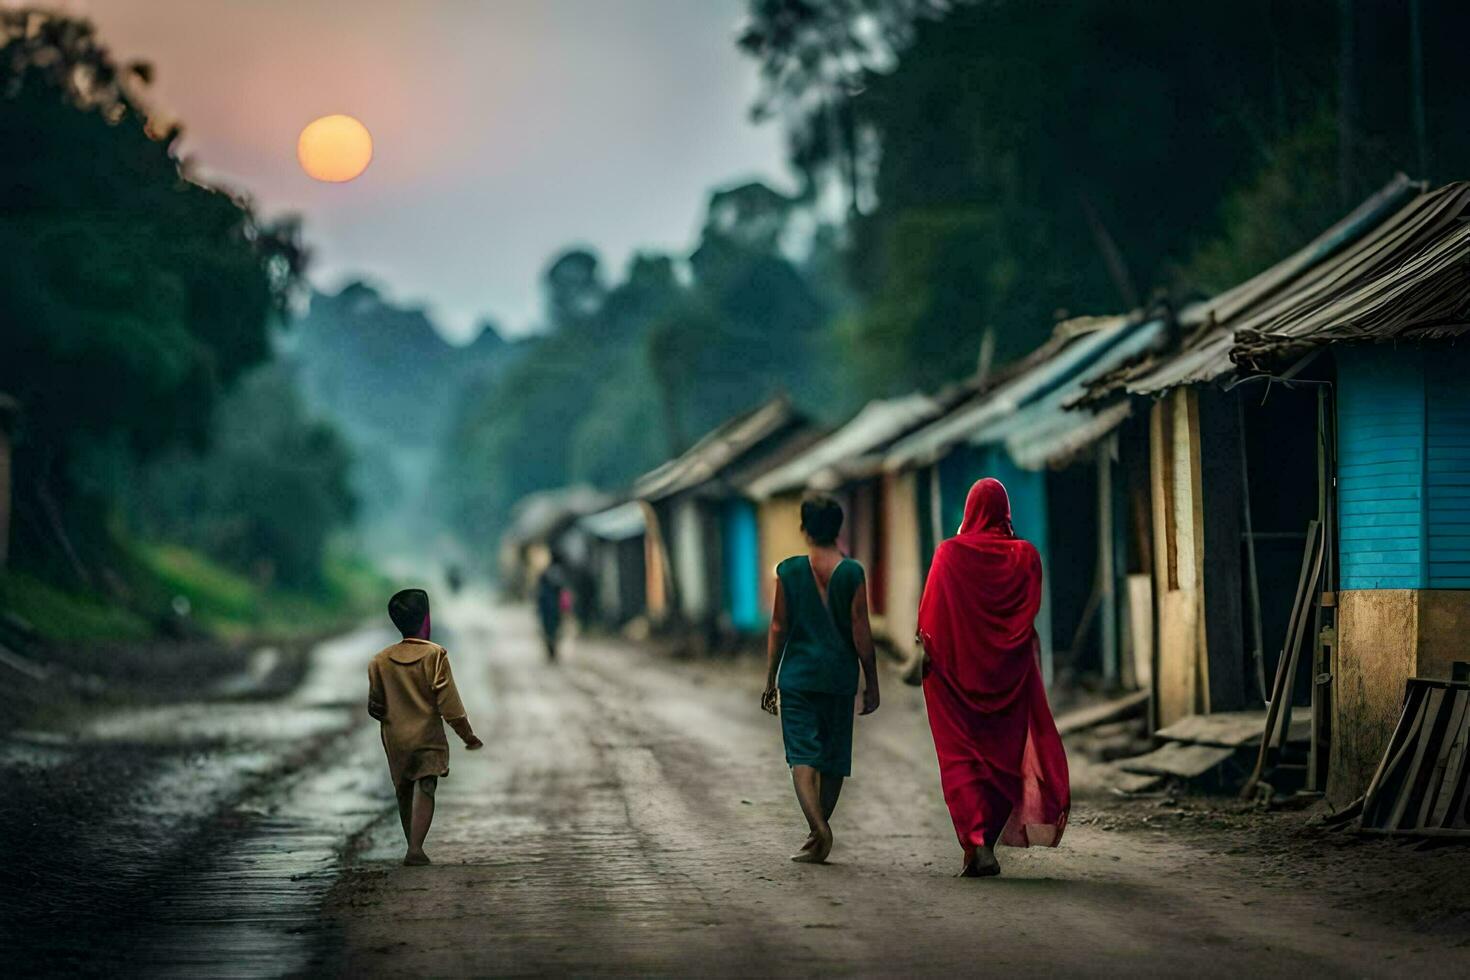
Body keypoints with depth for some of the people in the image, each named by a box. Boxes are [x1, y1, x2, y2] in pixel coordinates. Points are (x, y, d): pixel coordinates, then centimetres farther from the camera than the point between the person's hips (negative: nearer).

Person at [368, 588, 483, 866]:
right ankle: (416, 848, -26)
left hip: (395, 739, 4)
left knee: (404, 793, 16)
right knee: (425, 789, -9)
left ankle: (413, 846, 22)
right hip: (428, 737, -4)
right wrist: (468, 735, -2)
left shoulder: (381, 660, 1)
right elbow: (449, 702, -11)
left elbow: (374, 707, 7)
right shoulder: (434, 655, -9)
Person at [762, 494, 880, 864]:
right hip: (839, 677, 1)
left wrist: (769, 681, 7)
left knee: (802, 755, -3)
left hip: (797, 676, -1)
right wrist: (872, 683, 4)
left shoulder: (789, 571, -2)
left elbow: (778, 628, 0)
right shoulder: (852, 573, -3)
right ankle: (818, 836, 19)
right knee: (834, 758, 12)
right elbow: (861, 632, -3)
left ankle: (818, 825, -24)